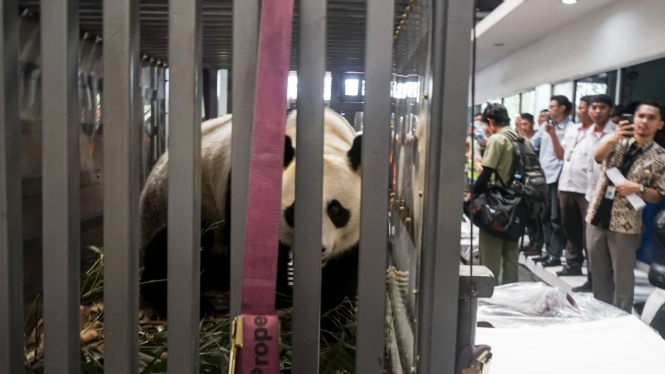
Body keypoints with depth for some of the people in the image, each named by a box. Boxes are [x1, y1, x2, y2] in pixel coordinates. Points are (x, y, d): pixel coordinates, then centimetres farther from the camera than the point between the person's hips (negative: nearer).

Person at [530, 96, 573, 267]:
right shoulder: (545, 126, 12)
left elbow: (562, 154, -13)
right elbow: (531, 145, 15)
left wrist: (553, 134, -19)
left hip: (557, 178, -7)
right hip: (543, 177, 7)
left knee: (556, 218, -3)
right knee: (545, 216, 11)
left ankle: (555, 255, 2)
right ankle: (549, 251, 20)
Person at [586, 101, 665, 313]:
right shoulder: (616, 141, 4)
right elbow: (597, 157, -17)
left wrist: (638, 189, -19)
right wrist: (613, 138, -37)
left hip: (625, 225, -3)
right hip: (597, 217, 3)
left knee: (622, 276, 4)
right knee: (599, 272, 14)